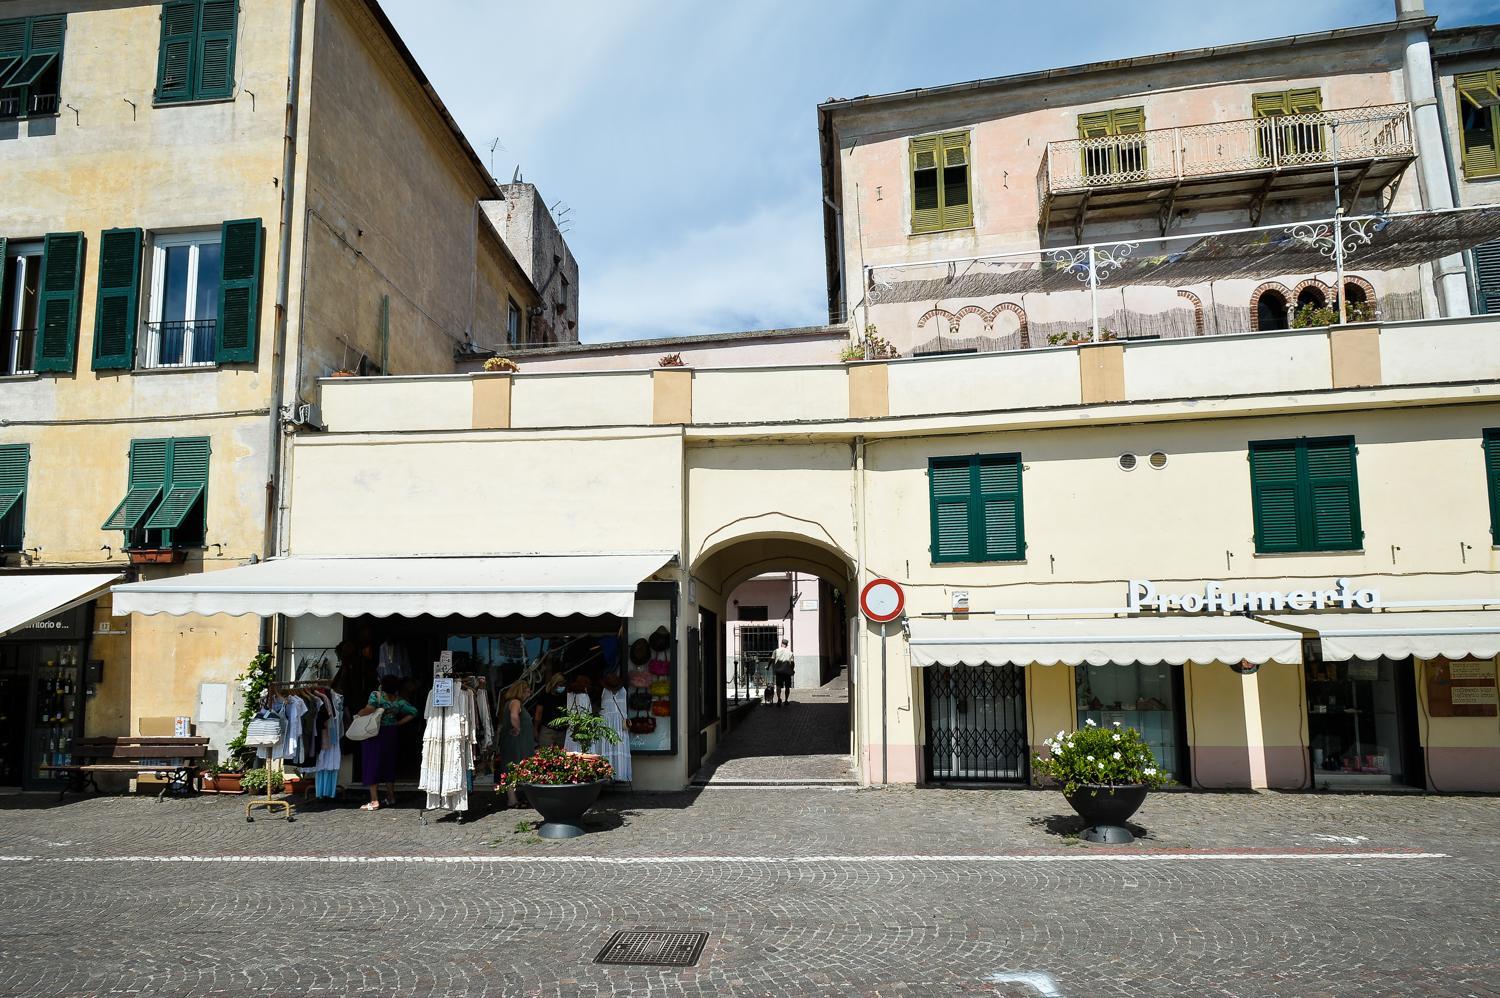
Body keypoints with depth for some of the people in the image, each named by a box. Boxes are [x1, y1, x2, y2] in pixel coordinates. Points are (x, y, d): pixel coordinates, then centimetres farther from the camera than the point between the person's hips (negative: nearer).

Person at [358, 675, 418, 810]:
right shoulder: (399, 701, 1)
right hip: (390, 733, 5)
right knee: (389, 765, 16)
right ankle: (391, 797, 22)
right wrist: (398, 723, 6)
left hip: (374, 734, -5)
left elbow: (370, 709, -30)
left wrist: (359, 713, -11)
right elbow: (413, 713, 1)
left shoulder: (376, 695, -13)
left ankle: (374, 801, -2)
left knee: (372, 764, 1)